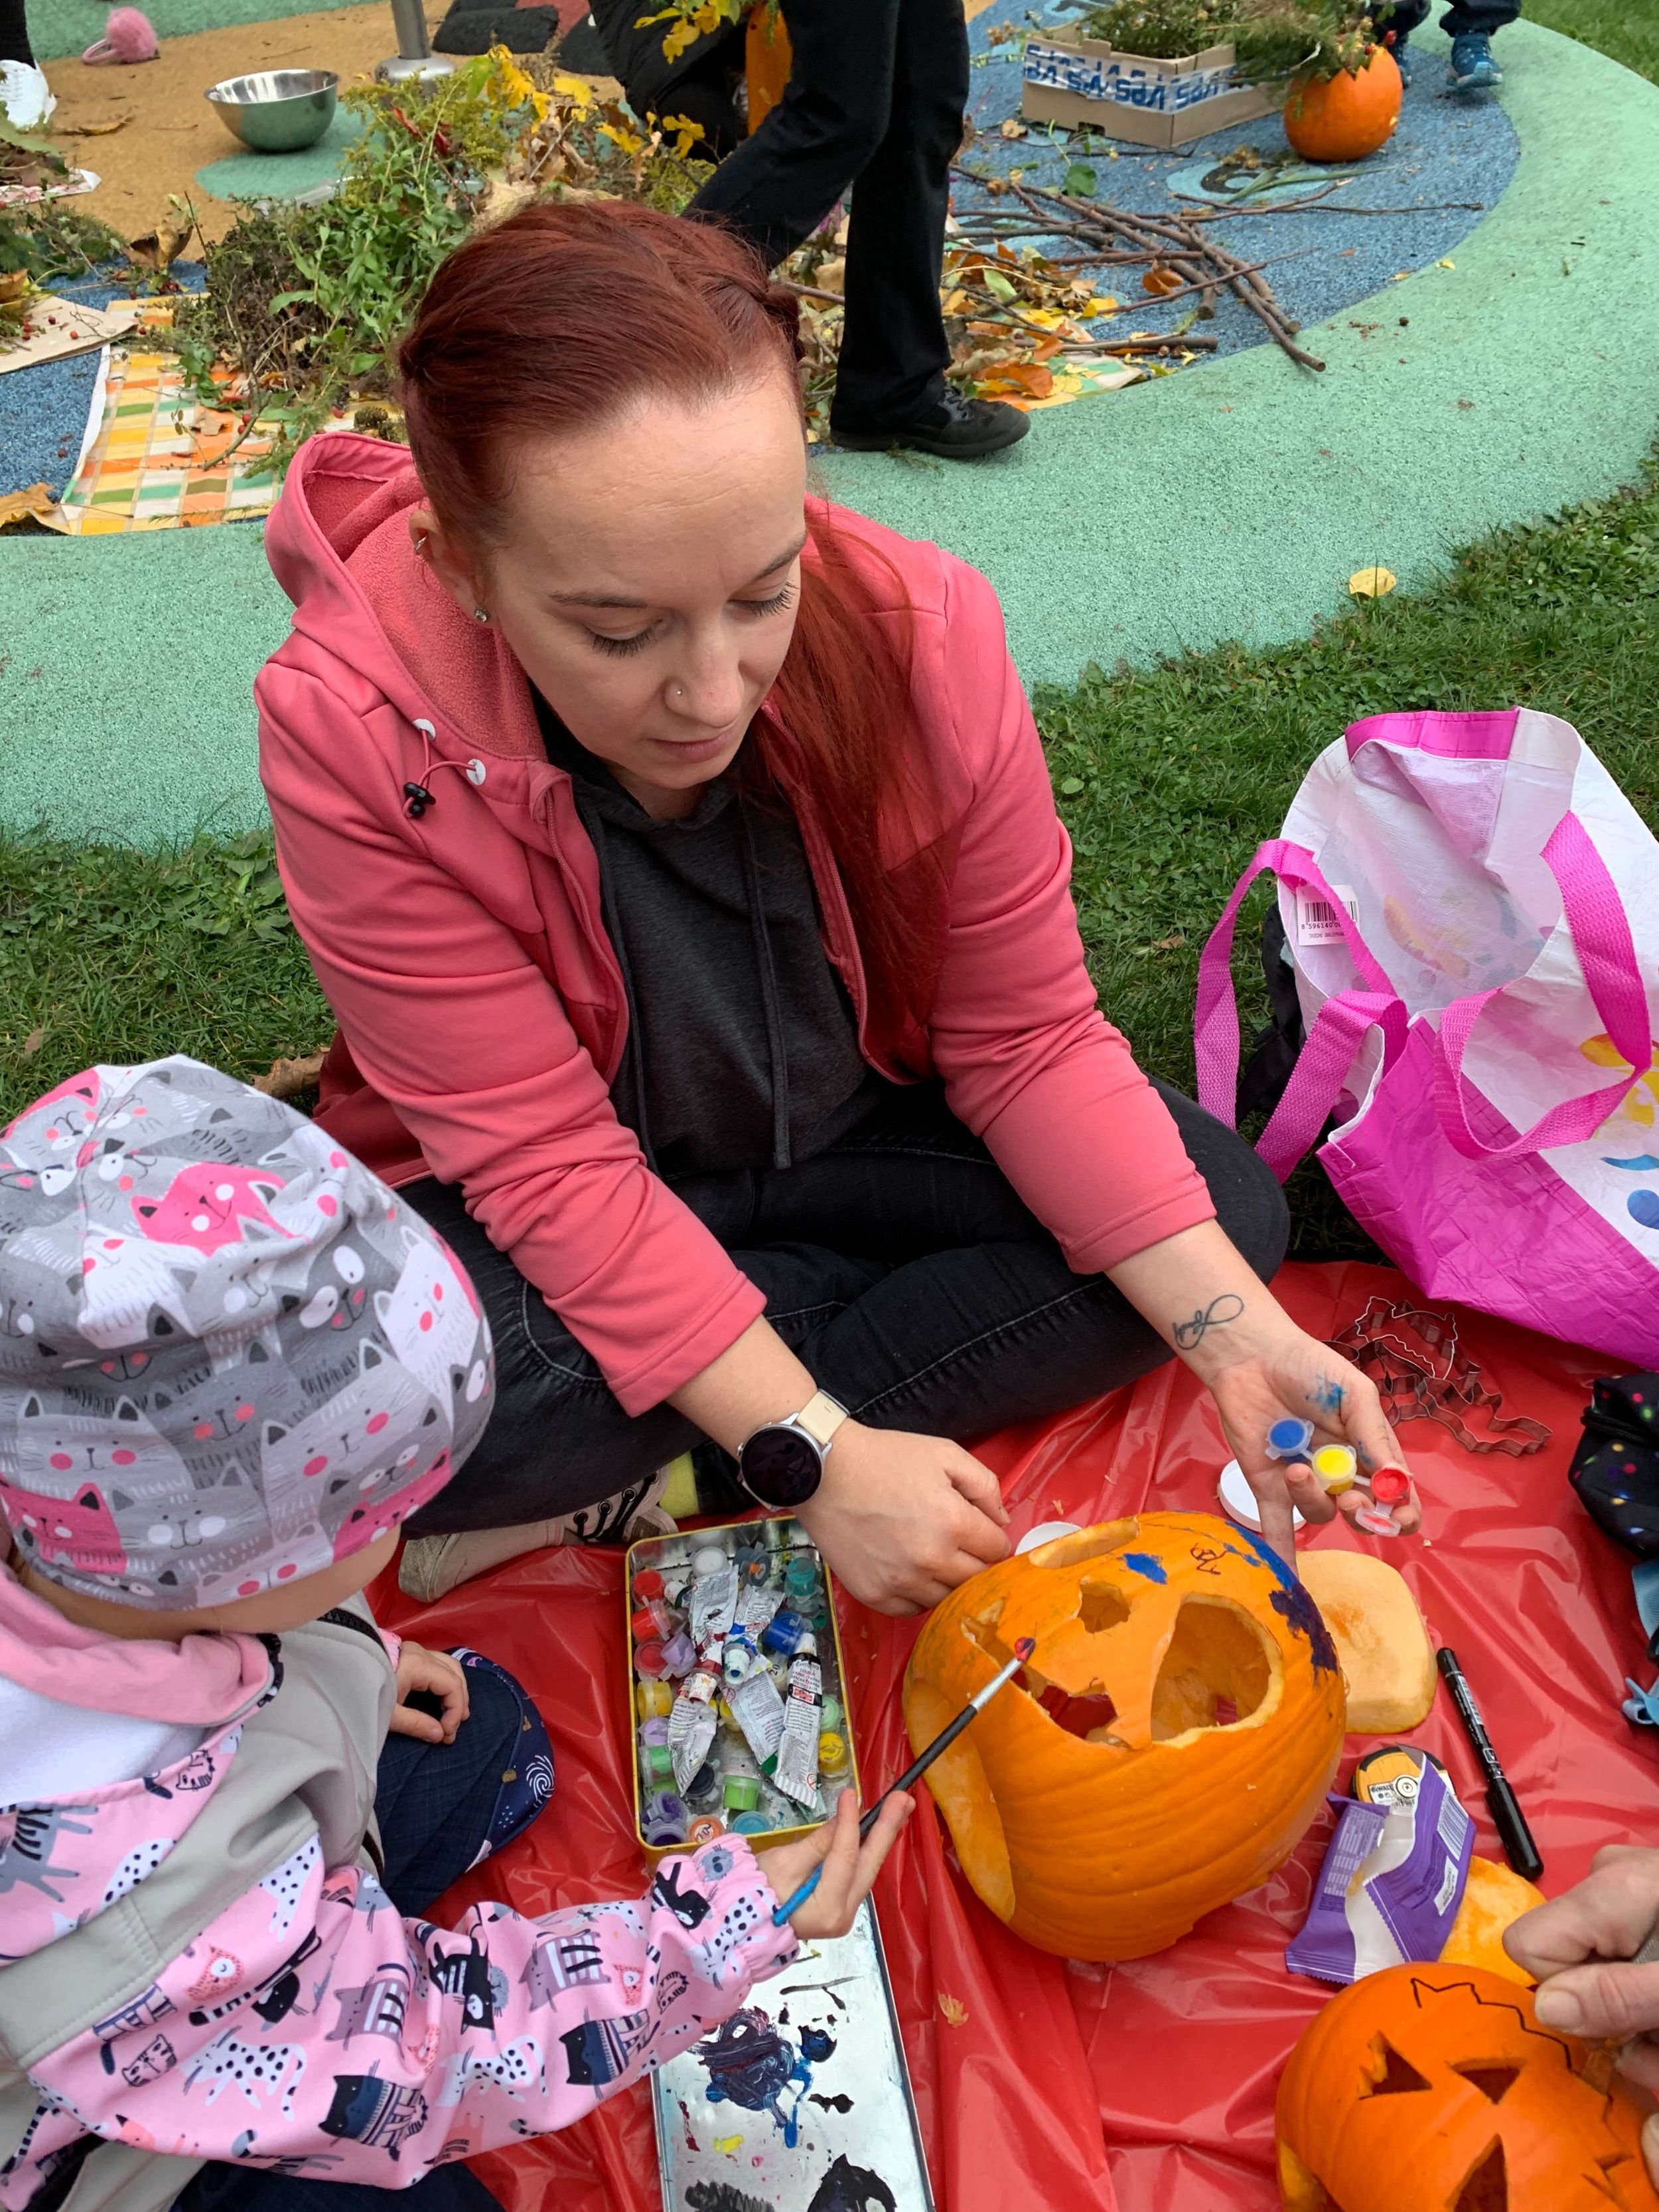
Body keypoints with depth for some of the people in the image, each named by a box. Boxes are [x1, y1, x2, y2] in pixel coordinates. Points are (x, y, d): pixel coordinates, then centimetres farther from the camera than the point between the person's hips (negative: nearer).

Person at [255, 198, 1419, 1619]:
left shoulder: (924, 634, -23)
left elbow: (1026, 1039, -14)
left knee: (1224, 1203, -15)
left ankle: (617, 1488, -15)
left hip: (860, 1127, 4)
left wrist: (1236, 1336, -25)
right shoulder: (352, 735, -29)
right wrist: (817, 1456, -32)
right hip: (542, 1209, -3)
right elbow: (548, 1162, -26)